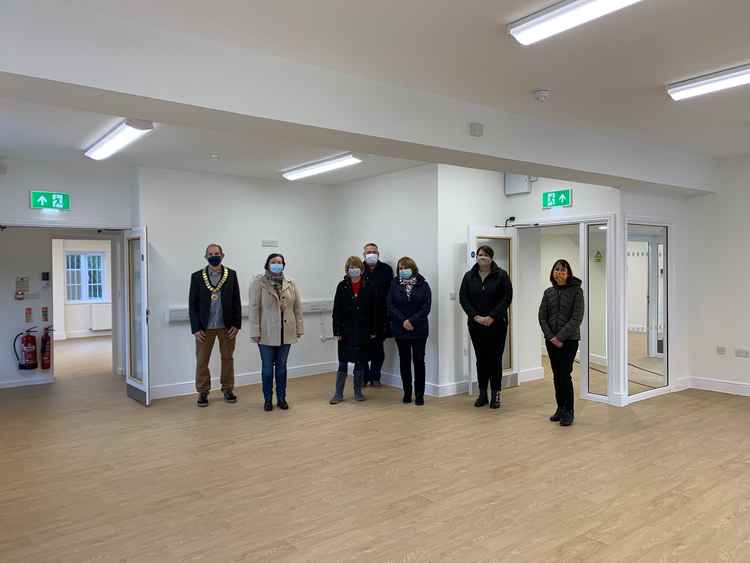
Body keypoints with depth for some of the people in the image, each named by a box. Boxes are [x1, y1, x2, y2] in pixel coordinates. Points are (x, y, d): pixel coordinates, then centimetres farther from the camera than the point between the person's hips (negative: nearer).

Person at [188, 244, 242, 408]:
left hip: (227, 326, 1)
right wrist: (196, 328, -6)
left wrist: (236, 324, -3)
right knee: (202, 361, 4)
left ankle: (228, 389, 25)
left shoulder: (231, 275, 2)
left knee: (228, 358, 11)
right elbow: (192, 304, 0)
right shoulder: (197, 276, 0)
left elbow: (236, 302, 3)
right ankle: (203, 392, 18)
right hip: (205, 327, 0)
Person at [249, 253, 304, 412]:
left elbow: (298, 307, 5)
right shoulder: (259, 282, -4)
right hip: (267, 333, -2)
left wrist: (299, 328, 1)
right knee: (267, 367, 7)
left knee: (281, 366, 12)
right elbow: (254, 308, -7)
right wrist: (255, 332, -11)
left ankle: (281, 398, 22)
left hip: (286, 333, 3)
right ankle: (268, 399, 20)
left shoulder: (291, 283, 5)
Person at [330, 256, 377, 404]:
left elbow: (373, 310, 1)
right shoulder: (342, 286, -2)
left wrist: (373, 330, -2)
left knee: (360, 362, 9)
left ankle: (358, 392, 22)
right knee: (342, 363, 3)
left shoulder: (369, 286, -1)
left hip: (363, 331, 1)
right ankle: (338, 393, 11)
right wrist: (337, 331, -7)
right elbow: (336, 310, -3)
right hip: (346, 330, -1)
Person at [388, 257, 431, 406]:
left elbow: (426, 307, -7)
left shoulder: (423, 285, -1)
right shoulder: (394, 285, 3)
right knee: (404, 361, 8)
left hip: (419, 330, -1)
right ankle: (407, 393, 18)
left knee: (419, 361, 1)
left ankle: (419, 394, 9)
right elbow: (391, 306, -3)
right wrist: (403, 321, -14)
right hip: (400, 329, 2)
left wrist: (412, 321, -15)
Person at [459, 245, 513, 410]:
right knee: (481, 359, 9)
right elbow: (463, 298, 1)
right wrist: (475, 316, -12)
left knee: (495, 359, 2)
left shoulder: (501, 275, -3)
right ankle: (482, 394, 17)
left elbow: (507, 298, -8)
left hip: (497, 324, -2)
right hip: (476, 325, 3)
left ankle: (496, 394, 10)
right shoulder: (469, 276, 5)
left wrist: (492, 317, -15)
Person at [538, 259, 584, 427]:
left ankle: (568, 412, 4)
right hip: (551, 340, 4)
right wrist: (550, 337, -7)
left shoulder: (576, 291, -6)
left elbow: (577, 318, -12)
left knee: (565, 374, -7)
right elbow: (542, 317, 5)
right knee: (557, 375, 9)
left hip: (569, 340, -4)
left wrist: (560, 337, -16)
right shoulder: (548, 292, 7)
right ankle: (560, 408, 20)